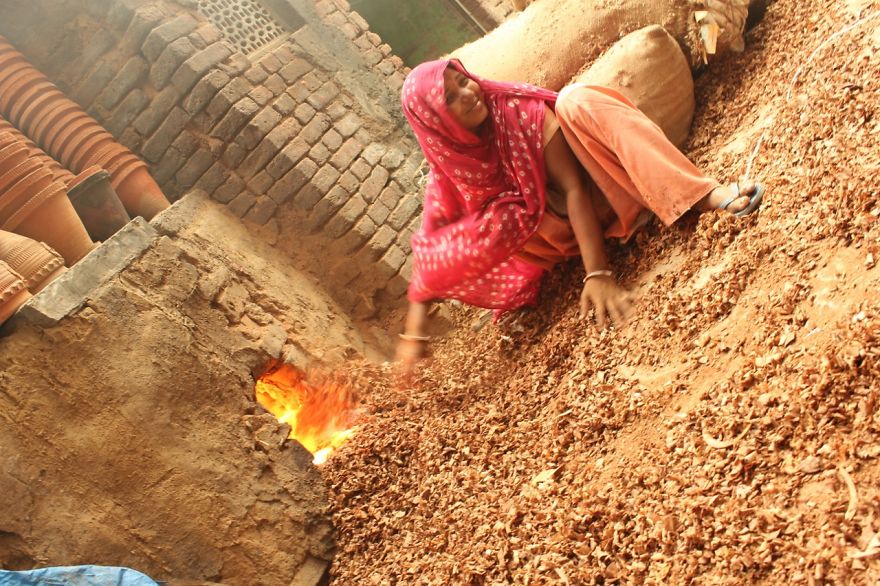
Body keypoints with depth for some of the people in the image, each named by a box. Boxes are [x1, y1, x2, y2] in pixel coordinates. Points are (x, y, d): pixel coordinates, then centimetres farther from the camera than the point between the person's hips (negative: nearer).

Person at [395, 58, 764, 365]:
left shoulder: (519, 108, -17)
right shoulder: (449, 171, -10)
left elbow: (573, 187, -24)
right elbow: (429, 252, -10)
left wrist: (598, 273, -34)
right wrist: (414, 333, -21)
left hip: (594, 197, -1)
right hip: (564, 231, 2)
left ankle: (704, 196, -40)